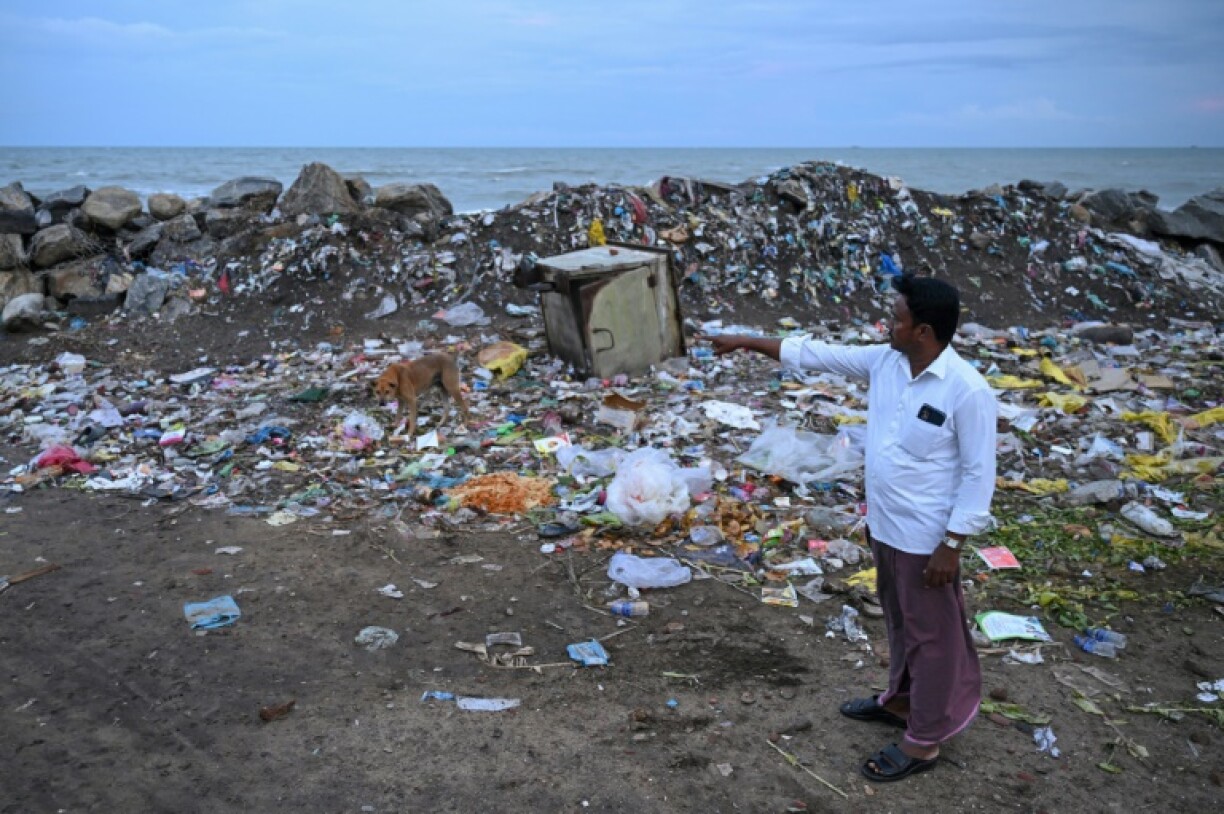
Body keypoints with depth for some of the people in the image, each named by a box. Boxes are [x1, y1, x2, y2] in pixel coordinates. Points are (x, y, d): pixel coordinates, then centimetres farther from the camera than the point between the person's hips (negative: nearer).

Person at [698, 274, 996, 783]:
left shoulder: (967, 391, -23)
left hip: (925, 538, -8)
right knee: (901, 622, 26)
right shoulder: (884, 362, -3)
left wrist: (951, 545, -18)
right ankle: (901, 700, 47)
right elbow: (816, 354, 6)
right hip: (883, 526, 8)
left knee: (932, 635, 10)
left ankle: (923, 741, 25)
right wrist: (749, 342, 5)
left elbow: (979, 475, -18)